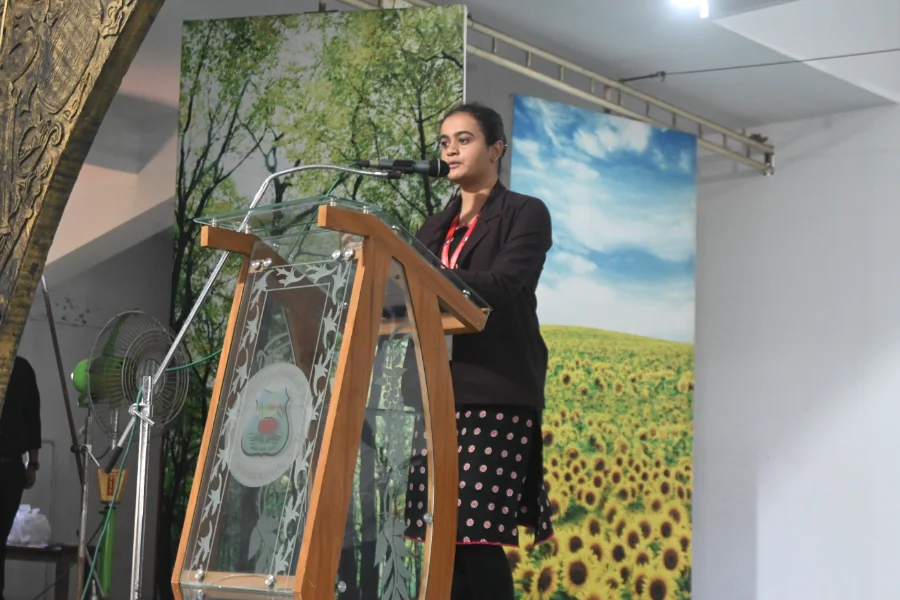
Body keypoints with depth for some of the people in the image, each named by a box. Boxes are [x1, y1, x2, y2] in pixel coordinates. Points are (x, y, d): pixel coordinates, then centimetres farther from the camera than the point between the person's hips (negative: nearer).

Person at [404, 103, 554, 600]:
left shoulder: (525, 214, 4)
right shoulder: (435, 228, 22)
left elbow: (501, 285, -13)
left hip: (496, 393, -6)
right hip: (438, 392, 6)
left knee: (478, 535, -13)